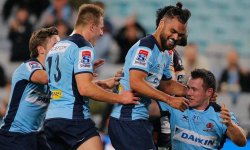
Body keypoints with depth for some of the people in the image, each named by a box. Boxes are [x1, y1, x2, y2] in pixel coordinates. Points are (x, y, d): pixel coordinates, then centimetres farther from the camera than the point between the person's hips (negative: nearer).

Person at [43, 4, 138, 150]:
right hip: (74, 119, -9)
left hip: (51, 119, 9)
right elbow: (84, 88, -17)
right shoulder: (83, 48, -7)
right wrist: (120, 98, -9)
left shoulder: (56, 48, 20)